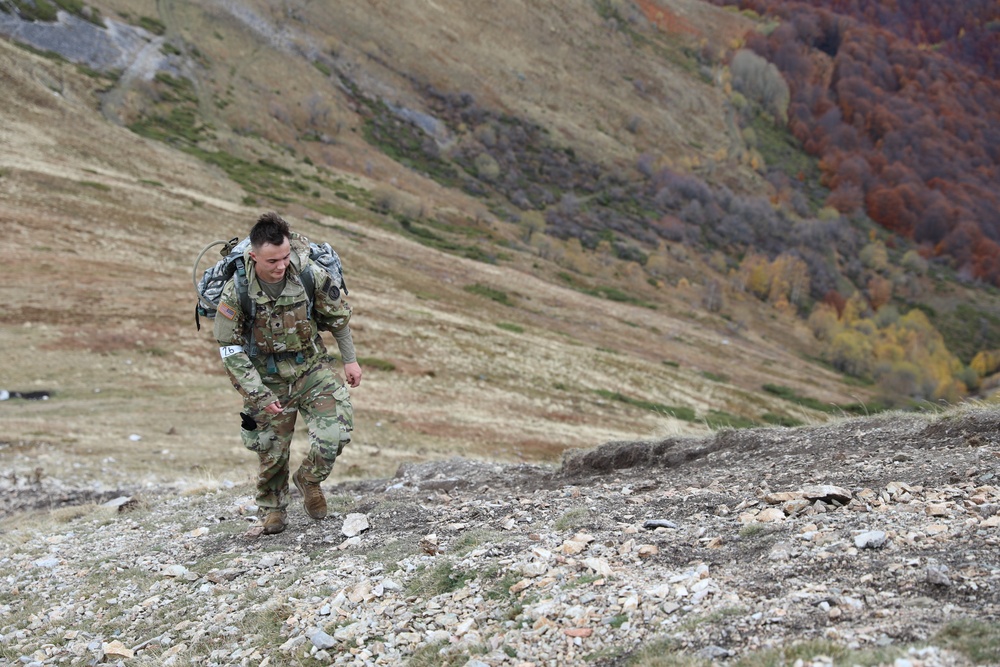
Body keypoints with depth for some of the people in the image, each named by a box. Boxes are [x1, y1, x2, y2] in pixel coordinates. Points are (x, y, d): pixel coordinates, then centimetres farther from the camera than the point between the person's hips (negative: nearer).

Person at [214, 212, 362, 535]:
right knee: (272, 452, 4)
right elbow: (230, 349, -13)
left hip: (312, 367, 1)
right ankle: (272, 509, 33)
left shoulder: (310, 275, -18)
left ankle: (309, 479, 16)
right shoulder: (236, 292, -22)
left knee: (337, 429, -15)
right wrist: (259, 395, -17)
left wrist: (350, 359, 8)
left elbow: (338, 316, 1)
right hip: (267, 380, -1)